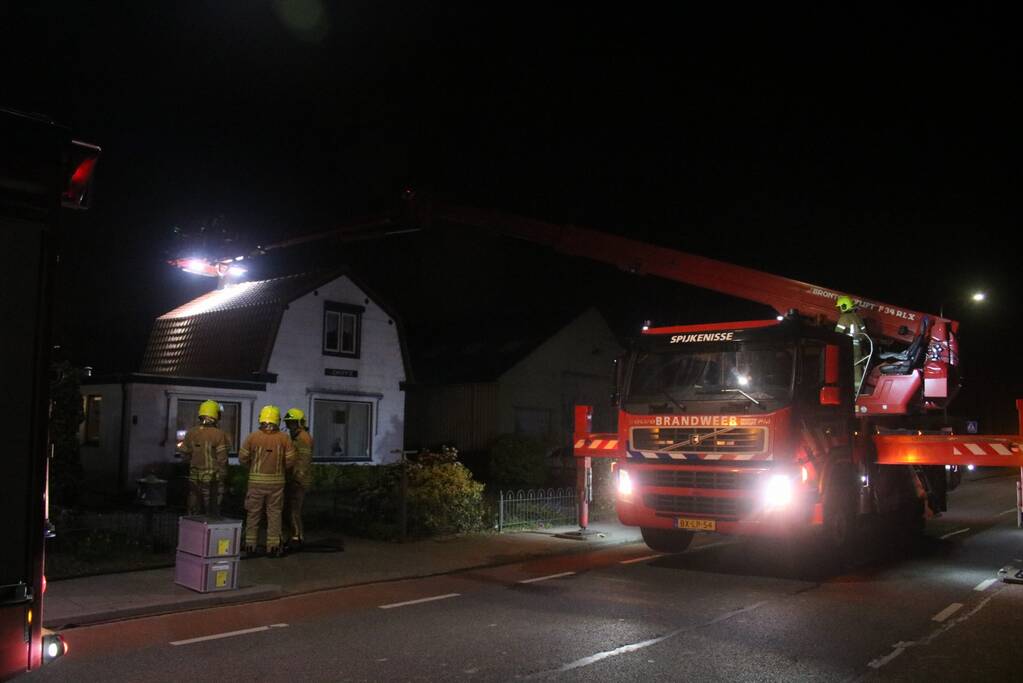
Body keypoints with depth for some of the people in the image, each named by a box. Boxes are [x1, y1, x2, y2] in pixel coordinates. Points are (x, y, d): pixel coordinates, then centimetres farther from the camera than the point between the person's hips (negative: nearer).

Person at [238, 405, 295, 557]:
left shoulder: (253, 436, -5)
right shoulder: (284, 438, -5)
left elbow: (242, 458, 0)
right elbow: (290, 461, -5)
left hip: (256, 480, 0)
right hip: (276, 481, 0)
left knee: (253, 513, 11)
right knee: (274, 513, 7)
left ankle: (250, 544, 16)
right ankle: (273, 546, 7)